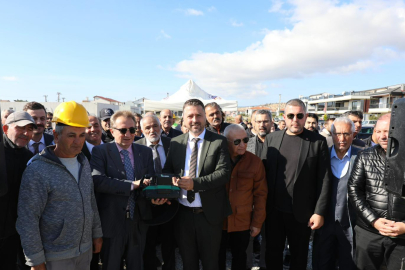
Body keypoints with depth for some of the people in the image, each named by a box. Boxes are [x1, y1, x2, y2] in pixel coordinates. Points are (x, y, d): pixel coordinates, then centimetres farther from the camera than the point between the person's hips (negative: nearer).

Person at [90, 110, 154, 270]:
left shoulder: (145, 152, 5)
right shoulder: (100, 152, -8)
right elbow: (98, 180, -22)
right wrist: (132, 184, -27)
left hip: (138, 221, 4)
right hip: (111, 222, -3)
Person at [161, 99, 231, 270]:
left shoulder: (218, 142, -8)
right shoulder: (175, 143, 3)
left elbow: (223, 173, -16)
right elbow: (167, 171, 6)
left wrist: (195, 183, -26)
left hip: (209, 213, -3)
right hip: (183, 213, 3)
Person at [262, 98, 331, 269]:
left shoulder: (318, 141, -5)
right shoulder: (271, 139, 1)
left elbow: (324, 180, -7)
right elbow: (263, 172, 3)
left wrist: (319, 212, -9)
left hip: (302, 212, -2)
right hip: (273, 210, 2)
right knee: (272, 253, 18)